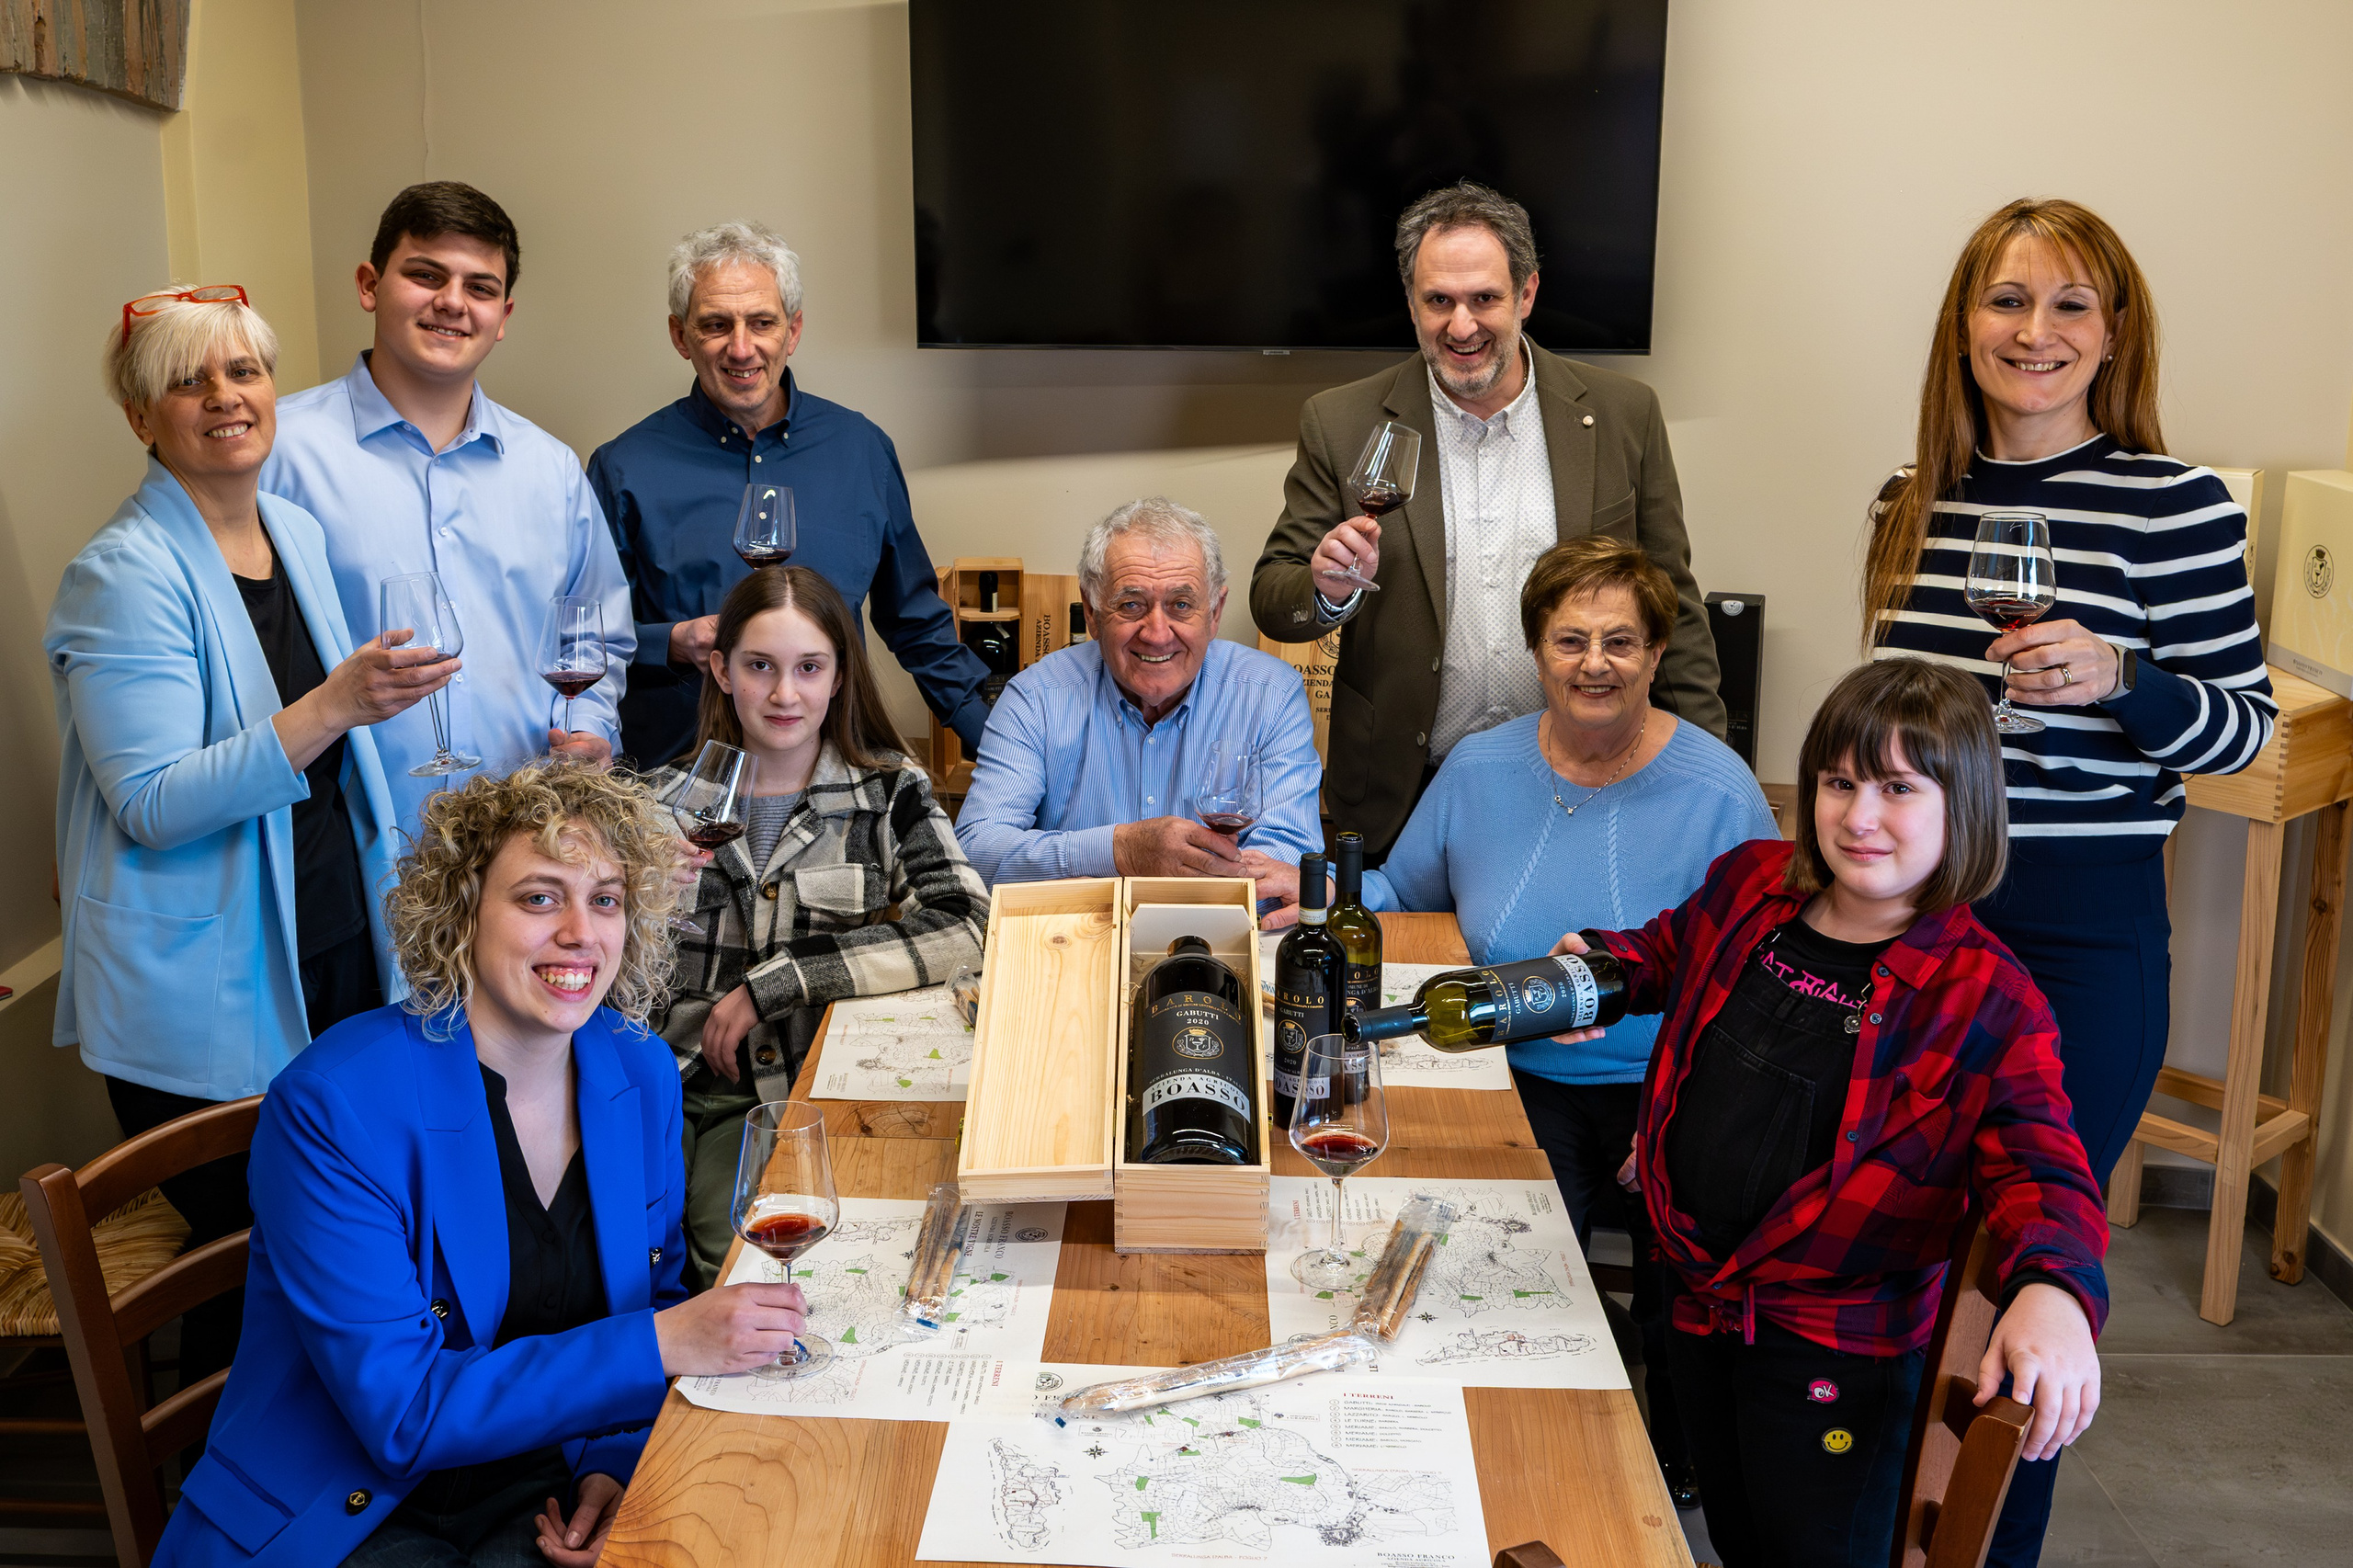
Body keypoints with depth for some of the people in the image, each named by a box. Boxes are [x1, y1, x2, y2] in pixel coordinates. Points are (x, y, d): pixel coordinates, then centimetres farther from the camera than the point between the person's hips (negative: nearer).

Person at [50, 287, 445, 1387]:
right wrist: (335, 704, -29)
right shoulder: (124, 575, -14)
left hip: (334, 955, 7)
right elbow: (153, 805, -21)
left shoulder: (297, 532, 10)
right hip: (203, 1003, -7)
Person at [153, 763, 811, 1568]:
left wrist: (615, 1462, -8)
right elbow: (400, 1408, -21)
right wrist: (662, 1346, -27)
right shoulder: (331, 1106, -19)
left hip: (547, 1494, 4)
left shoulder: (640, 1073, -2)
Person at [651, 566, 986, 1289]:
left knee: (735, 1257, -27)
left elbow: (963, 927, -14)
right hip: (663, 1076, 2)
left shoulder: (889, 790, 3)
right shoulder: (671, 795, 9)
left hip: (798, 1087, -1)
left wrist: (769, 985, -14)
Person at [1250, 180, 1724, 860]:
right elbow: (1270, 600, 1)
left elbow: (1670, 606, 6)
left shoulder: (1623, 415, 1)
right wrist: (1329, 591, -22)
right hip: (1406, 802, -1)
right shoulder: (1341, 425, -2)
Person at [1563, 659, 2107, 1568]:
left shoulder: (1985, 998, -17)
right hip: (1696, 1288, 5)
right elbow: (1669, 953, 19)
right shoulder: (1747, 887, -3)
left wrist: (2054, 1289, -41)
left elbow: (2038, 1166, -21)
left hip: (1835, 1344, -5)